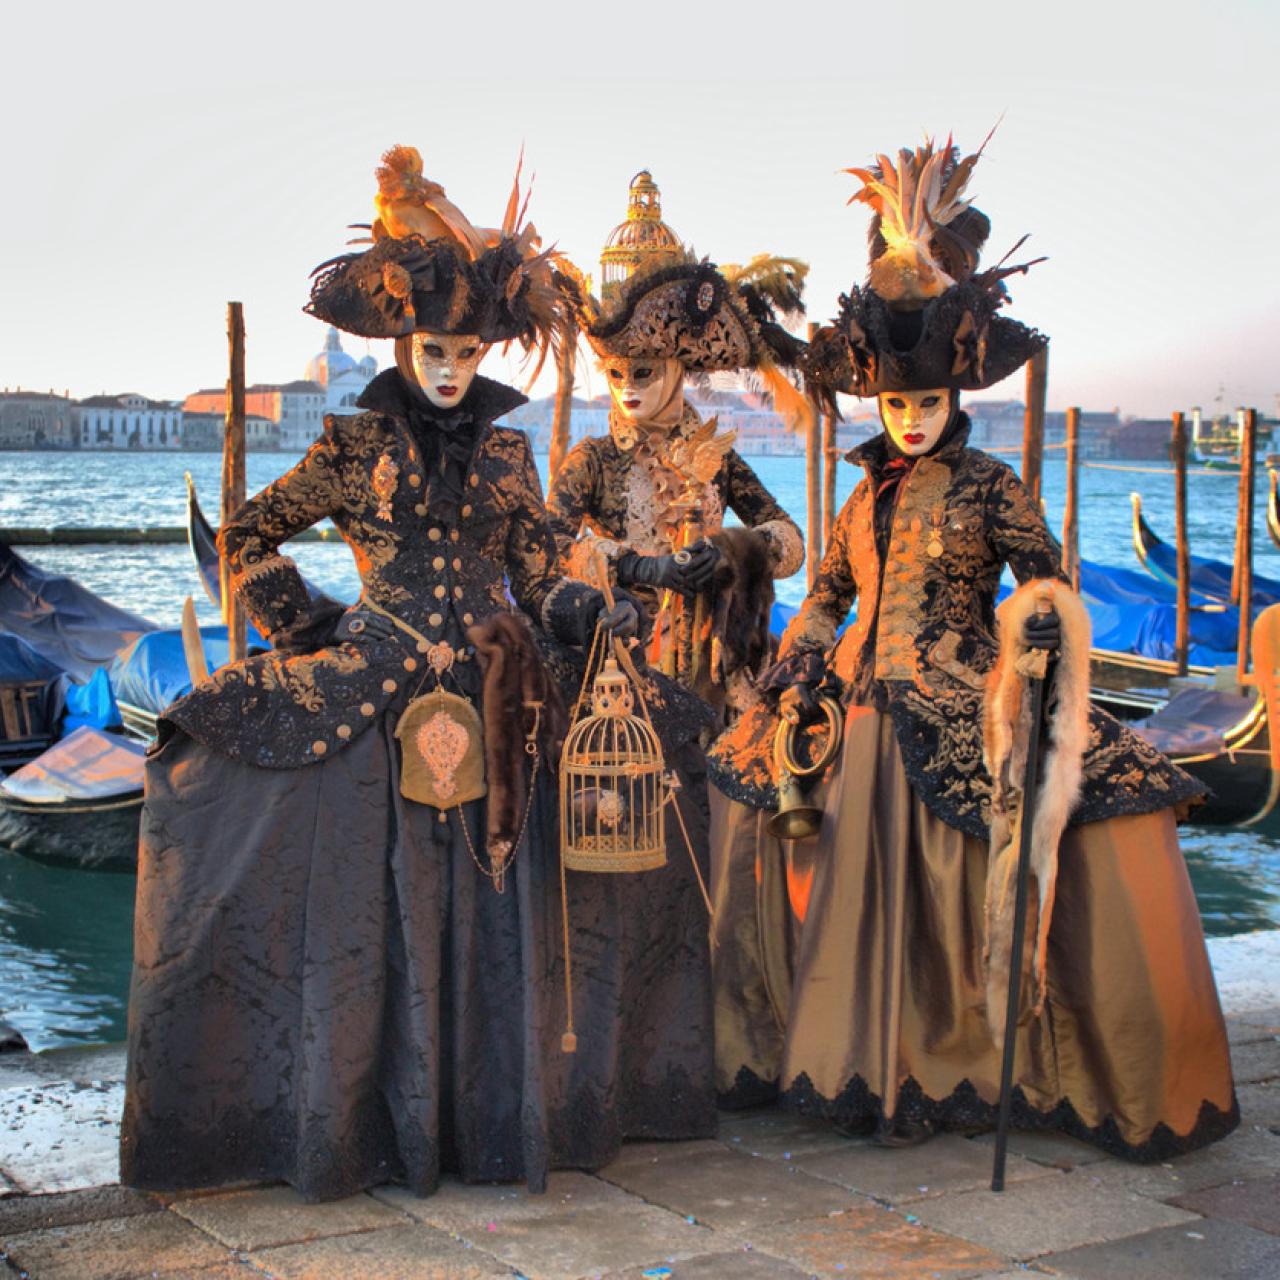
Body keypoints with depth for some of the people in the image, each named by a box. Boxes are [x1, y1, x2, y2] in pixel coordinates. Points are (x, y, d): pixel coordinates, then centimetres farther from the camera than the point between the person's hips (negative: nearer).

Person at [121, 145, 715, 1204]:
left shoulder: (507, 456, 9)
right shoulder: (354, 450, 3)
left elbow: (537, 580, 10)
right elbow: (247, 537, 11)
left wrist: (596, 612, -9)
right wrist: (303, 630, 3)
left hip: (499, 707, 2)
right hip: (373, 703, -2)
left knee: (494, 910, 2)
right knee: (375, 911, -1)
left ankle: (495, 1116, 15)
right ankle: (374, 1128, 11)